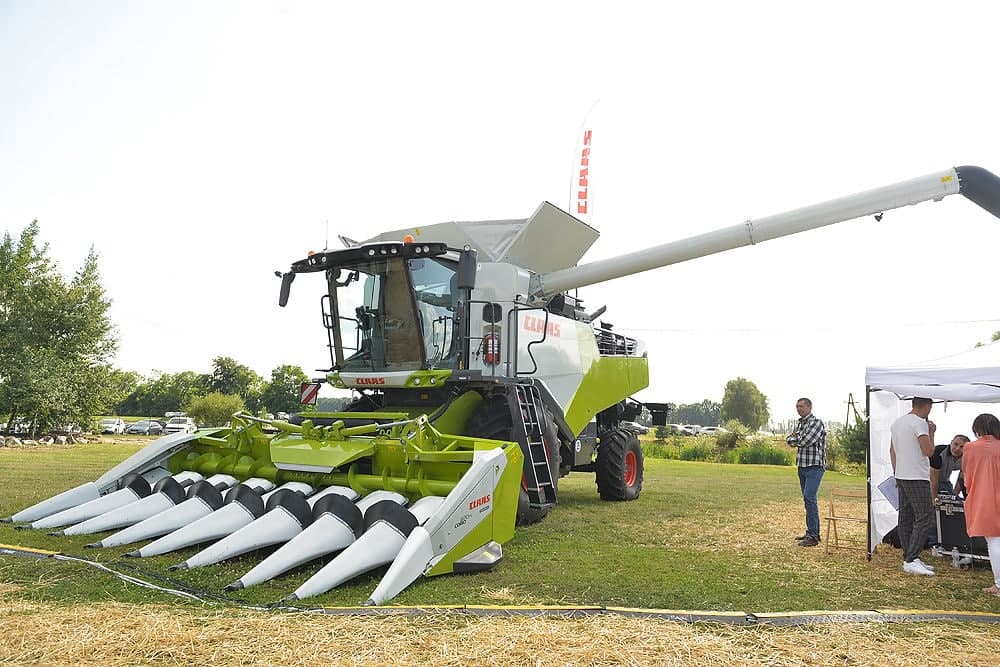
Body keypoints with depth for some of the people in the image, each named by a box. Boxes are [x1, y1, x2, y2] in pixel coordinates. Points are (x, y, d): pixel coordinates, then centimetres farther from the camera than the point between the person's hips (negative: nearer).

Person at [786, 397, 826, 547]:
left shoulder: (816, 422, -12)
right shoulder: (800, 423, 16)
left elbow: (805, 441, -21)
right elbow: (789, 440, 13)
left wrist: (795, 438, -1)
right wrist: (797, 438, -8)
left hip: (814, 466, -9)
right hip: (802, 466, 9)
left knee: (809, 498, -17)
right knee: (807, 499, 13)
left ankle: (813, 536, -17)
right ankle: (812, 532, 21)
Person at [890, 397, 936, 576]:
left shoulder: (896, 422, 14)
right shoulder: (919, 423, -13)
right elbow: (929, 451, -15)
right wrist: (931, 433, -1)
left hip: (901, 476, 9)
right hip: (917, 478, -9)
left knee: (906, 519, 10)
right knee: (925, 518, -8)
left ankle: (909, 558, 14)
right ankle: (911, 560, -13)